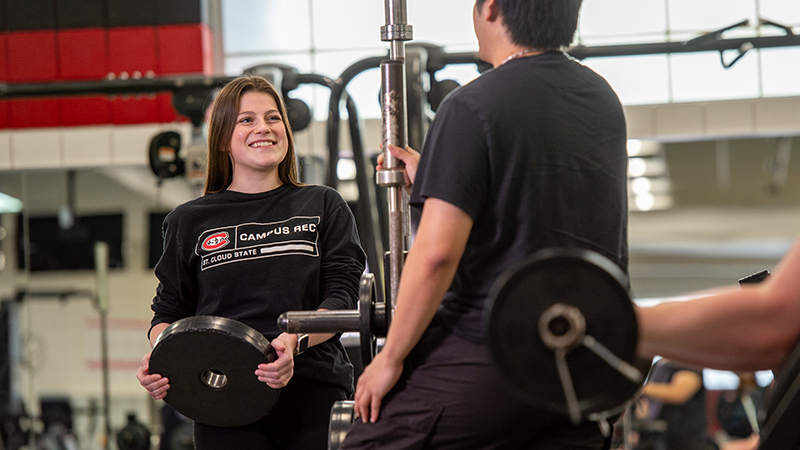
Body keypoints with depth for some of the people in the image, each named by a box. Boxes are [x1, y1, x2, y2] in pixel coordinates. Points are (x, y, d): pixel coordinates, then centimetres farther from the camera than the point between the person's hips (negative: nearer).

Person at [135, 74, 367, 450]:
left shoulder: (323, 207, 13)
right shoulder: (190, 221, 15)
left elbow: (342, 298, 3)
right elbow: (170, 310, 17)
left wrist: (295, 340, -17)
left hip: (313, 391, 0)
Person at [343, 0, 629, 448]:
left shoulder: (472, 107, -12)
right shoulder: (605, 100, 11)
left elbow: (437, 252, -17)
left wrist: (391, 357, -7)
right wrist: (432, 178, 33)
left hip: (485, 354, -7)